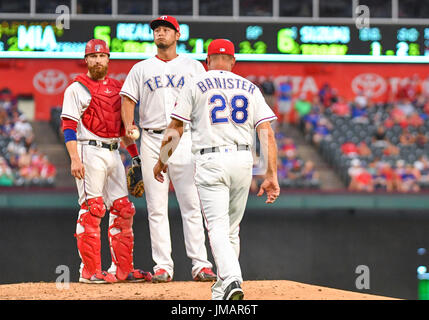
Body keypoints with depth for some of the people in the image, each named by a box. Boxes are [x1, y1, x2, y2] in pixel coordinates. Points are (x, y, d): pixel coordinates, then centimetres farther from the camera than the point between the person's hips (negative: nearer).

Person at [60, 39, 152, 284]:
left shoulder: (116, 88, 17)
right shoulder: (77, 89, -3)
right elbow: (69, 127, -9)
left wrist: (135, 155, 17)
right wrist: (75, 159, -20)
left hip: (114, 152, 7)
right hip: (90, 152, -7)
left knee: (123, 210, 6)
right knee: (92, 209, -10)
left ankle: (123, 268, 12)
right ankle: (90, 271, -8)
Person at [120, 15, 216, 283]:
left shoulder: (193, 67, 13)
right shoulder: (141, 69, 16)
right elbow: (128, 99, 8)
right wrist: (128, 124, -10)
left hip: (184, 139, -2)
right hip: (152, 140, 2)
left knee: (192, 205, -8)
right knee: (157, 207, -1)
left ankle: (200, 264, -9)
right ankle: (163, 266, 0)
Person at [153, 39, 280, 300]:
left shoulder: (197, 85, 5)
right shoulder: (251, 89, 12)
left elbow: (175, 129, 3)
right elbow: (267, 133, 3)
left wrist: (161, 161, 16)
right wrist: (271, 176, 1)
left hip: (210, 161, -3)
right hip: (243, 160, 3)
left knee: (218, 228, -10)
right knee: (232, 229, 16)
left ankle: (232, 280, -31)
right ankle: (223, 289, 22)